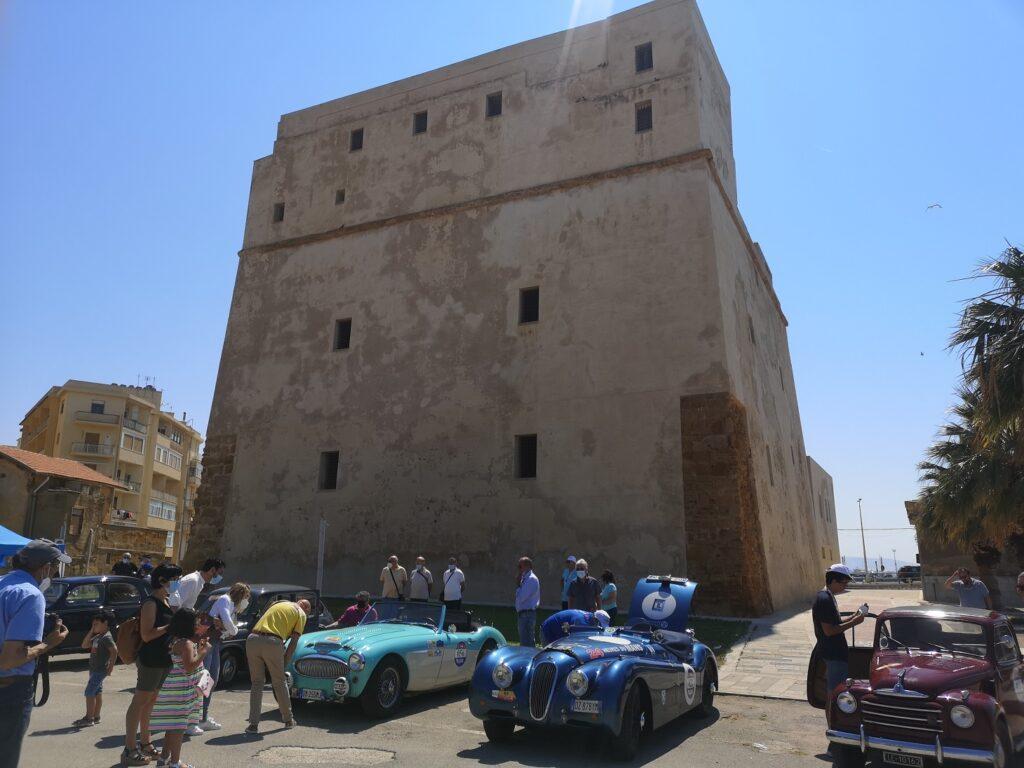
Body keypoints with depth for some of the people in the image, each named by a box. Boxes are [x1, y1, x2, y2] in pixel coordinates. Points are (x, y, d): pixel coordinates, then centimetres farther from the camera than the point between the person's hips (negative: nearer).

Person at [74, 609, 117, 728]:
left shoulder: (107, 637, -17)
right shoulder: (97, 637, 12)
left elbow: (114, 651, -24)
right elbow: (84, 645, 13)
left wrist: (111, 667, -21)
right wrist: (91, 632, 5)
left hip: (100, 670, -9)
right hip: (94, 669, 9)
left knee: (89, 692, -7)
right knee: (97, 692, 13)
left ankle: (89, 718, -1)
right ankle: (96, 717, 20)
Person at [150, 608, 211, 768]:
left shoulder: (174, 640, 10)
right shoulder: (185, 643, -19)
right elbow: (189, 667, -26)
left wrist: (198, 648, 15)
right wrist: (204, 651, -17)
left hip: (174, 688, 10)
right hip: (180, 690, -10)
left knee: (173, 725, 19)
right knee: (179, 726, -1)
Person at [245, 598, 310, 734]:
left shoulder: (279, 603, 31)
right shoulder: (301, 614, 14)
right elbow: (294, 641, 7)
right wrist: (284, 663, 12)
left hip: (252, 639, 4)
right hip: (272, 642, -4)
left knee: (257, 682, 15)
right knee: (279, 683, 13)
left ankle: (253, 724, 8)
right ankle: (288, 720, 28)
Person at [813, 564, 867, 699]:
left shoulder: (828, 597, 11)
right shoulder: (824, 599, -22)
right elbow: (829, 630, -24)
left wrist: (854, 616, 6)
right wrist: (853, 622, -18)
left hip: (835, 651, 10)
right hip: (833, 653, -10)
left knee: (833, 689, 19)